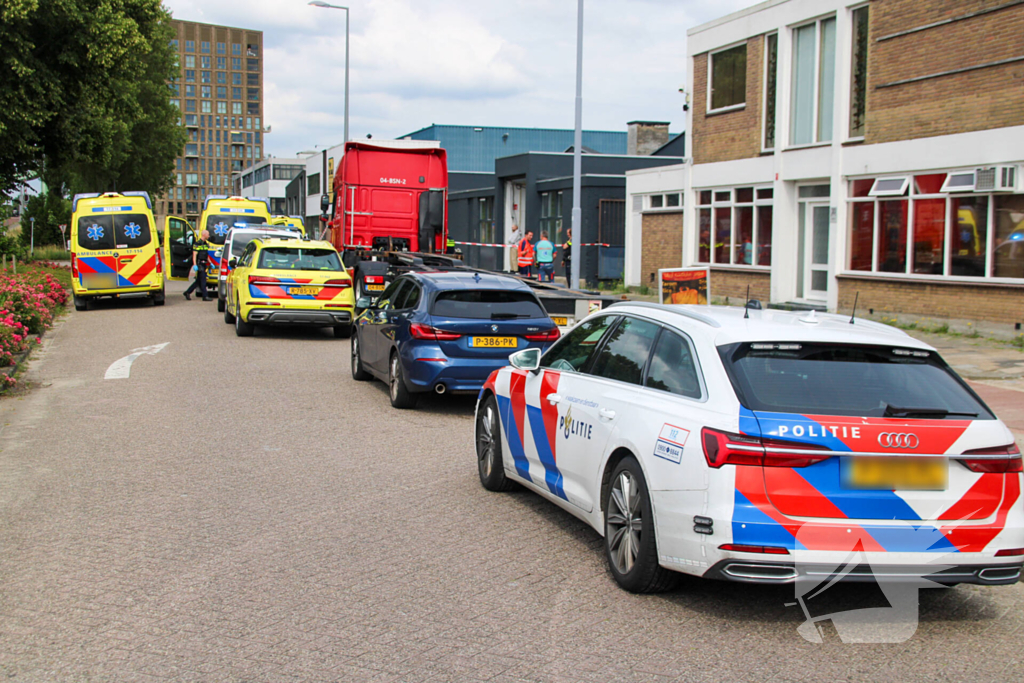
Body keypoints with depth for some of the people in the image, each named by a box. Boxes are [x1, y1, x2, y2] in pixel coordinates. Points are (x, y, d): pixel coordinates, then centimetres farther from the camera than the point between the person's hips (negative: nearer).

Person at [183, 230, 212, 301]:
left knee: (199, 281, 11)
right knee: (203, 280, -8)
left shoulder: (206, 244, 16)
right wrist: (195, 265, -22)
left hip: (203, 264, 9)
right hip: (199, 264, -9)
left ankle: (187, 292, 20)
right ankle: (205, 296, -5)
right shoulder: (197, 244, -11)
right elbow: (194, 255, -15)